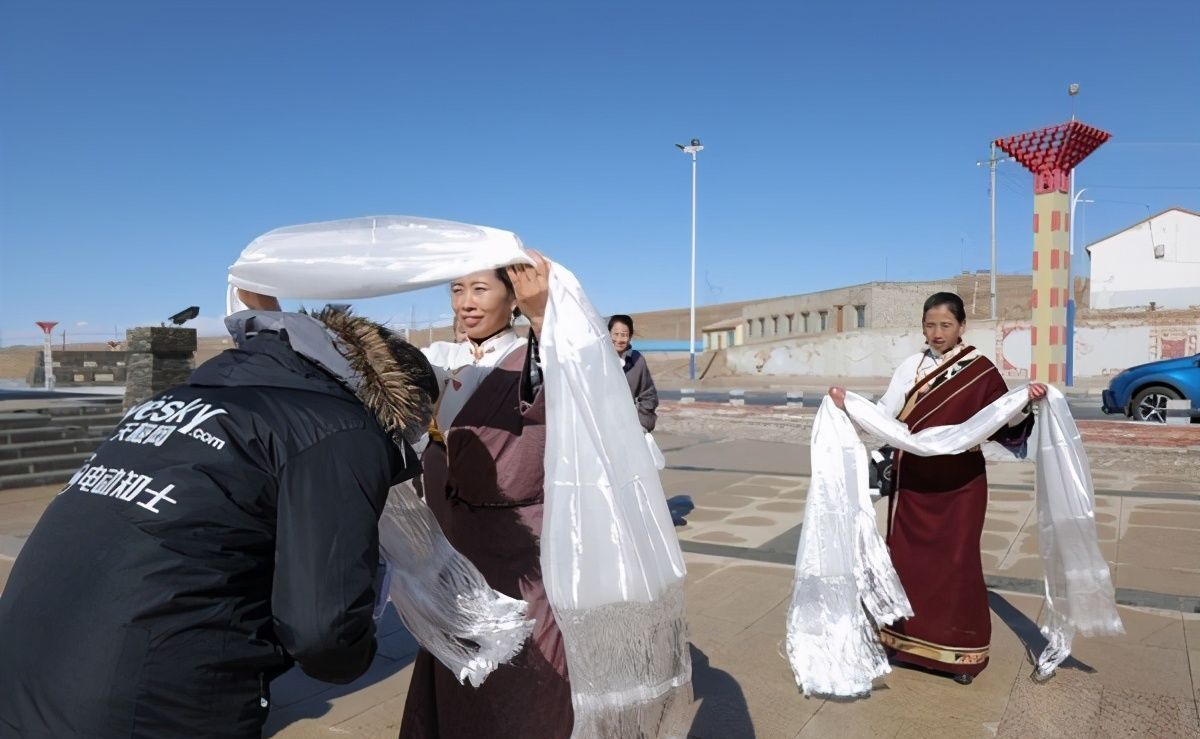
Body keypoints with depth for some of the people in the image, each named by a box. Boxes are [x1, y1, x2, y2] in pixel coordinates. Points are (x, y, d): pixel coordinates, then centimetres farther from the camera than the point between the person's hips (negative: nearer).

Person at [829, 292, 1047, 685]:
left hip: (960, 486, -3)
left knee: (956, 563, 1)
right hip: (913, 483, 3)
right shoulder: (911, 367, 4)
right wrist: (847, 404, -16)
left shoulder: (981, 371, -3)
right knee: (908, 558, 9)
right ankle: (907, 637, 26)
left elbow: (1004, 428, -5)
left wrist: (1026, 403, -23)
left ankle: (962, 649, 17)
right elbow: (885, 416, -2)